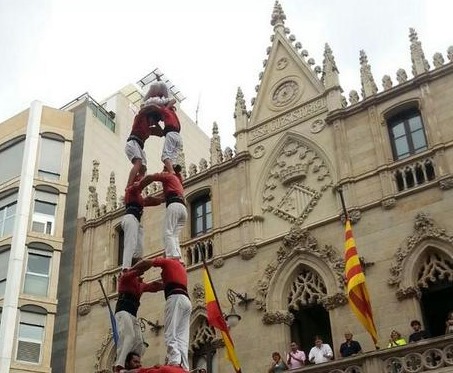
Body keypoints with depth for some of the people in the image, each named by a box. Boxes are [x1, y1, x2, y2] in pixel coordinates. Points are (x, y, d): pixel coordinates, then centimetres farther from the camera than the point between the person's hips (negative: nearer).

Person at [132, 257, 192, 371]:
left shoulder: (169, 262, 16)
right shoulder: (182, 267, 34)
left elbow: (147, 262, 8)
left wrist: (131, 270, 22)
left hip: (176, 298, -7)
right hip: (186, 300, 7)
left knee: (170, 335, -15)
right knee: (182, 338, -1)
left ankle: (174, 363, -34)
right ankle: (184, 367, -15)